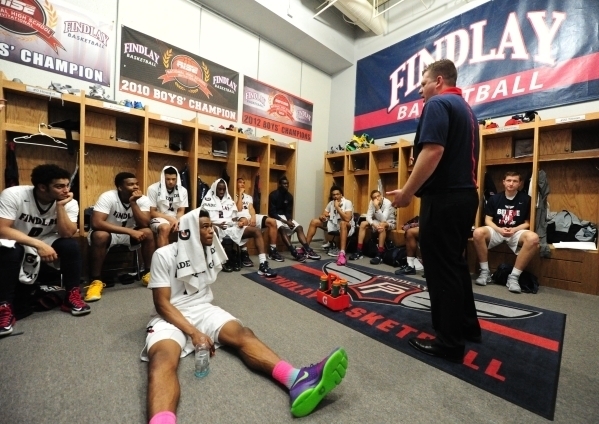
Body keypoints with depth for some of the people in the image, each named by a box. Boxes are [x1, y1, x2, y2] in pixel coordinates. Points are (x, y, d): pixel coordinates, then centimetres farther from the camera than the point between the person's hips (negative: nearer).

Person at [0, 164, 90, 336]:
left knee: (71, 245, -26)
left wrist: (60, 206, -32)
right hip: (15, 243, -2)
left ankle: (72, 297, -14)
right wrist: (39, 245, -36)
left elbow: (67, 234, -24)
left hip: (46, 243, 2)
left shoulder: (69, 203, -16)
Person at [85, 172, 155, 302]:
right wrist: (129, 231, -37)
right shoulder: (108, 197, -23)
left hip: (129, 234, 3)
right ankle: (96, 280, -20)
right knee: (100, 236, -36)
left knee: (148, 233, -25)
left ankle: (148, 273, -10)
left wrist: (133, 203, -31)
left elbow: (144, 224, -24)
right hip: (108, 233, -3)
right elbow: (96, 223, -34)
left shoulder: (143, 199, -14)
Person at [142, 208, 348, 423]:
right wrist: (193, 332, -23)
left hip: (203, 309, 4)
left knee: (242, 334, -26)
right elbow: (161, 303, -14)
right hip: (171, 316, -3)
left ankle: (297, 380, -50)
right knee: (163, 360, -38)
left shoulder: (209, 250, 8)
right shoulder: (164, 255, -8)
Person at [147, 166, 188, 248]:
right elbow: (152, 212, -6)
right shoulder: (153, 189, -8)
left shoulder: (183, 190, 2)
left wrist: (177, 221, -18)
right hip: (158, 219, -3)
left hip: (175, 220, 3)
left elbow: (181, 211, 4)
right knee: (165, 228, -37)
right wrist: (170, 218, -17)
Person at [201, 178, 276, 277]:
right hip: (216, 228, -4)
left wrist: (239, 220, -4)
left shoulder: (229, 200, 22)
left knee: (256, 230, -15)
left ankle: (263, 265, -24)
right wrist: (216, 224, -18)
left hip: (232, 228, 5)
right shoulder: (208, 201, 8)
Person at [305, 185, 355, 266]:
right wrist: (322, 217, -19)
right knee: (314, 221, -5)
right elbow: (323, 215, 7)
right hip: (333, 224, 7)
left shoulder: (347, 203, -15)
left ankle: (342, 254, -49)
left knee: (342, 223, -43)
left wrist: (337, 207, -26)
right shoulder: (331, 203, 5)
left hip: (346, 227, -6)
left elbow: (347, 219, -29)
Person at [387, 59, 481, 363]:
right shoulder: (467, 109, 22)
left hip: (443, 197, -10)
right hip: (465, 195, 10)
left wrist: (406, 192, -17)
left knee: (441, 268, -2)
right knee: (455, 262, 18)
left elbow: (433, 152, -22)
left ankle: (450, 342, 11)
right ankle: (468, 326, 31)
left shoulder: (437, 104, -8)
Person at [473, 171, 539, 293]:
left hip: (517, 232, 0)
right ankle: (485, 272, -19)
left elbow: (528, 223, 3)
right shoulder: (494, 198, 5)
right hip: (496, 230, 0)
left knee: (533, 238, -34)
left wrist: (514, 229, -17)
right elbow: (488, 220, 2)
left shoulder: (526, 199, 3)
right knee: (478, 233, -32)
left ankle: (514, 276, -23)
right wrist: (499, 229, -16)